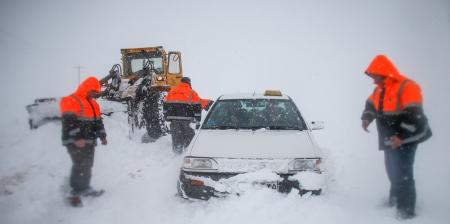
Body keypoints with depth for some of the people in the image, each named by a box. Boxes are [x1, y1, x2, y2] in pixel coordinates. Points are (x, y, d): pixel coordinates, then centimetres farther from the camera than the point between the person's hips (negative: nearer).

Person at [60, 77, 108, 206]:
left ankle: (85, 188, 27)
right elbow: (69, 122, -21)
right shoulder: (71, 101, -12)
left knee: (87, 165, 15)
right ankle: (74, 193, -8)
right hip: (76, 142, -9)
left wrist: (102, 136, 14)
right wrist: (76, 138, -26)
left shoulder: (93, 104, 17)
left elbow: (98, 121, 23)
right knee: (79, 166, -13)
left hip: (89, 142, 9)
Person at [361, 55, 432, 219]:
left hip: (404, 140, -9)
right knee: (393, 172, 19)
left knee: (402, 174, -11)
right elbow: (371, 104, 25)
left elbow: (415, 116, -27)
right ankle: (395, 199, 37)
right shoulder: (380, 90, 8)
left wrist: (402, 137, -32)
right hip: (390, 139, 9)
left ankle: (406, 210, -4)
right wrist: (367, 118, 3)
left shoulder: (406, 87, -21)